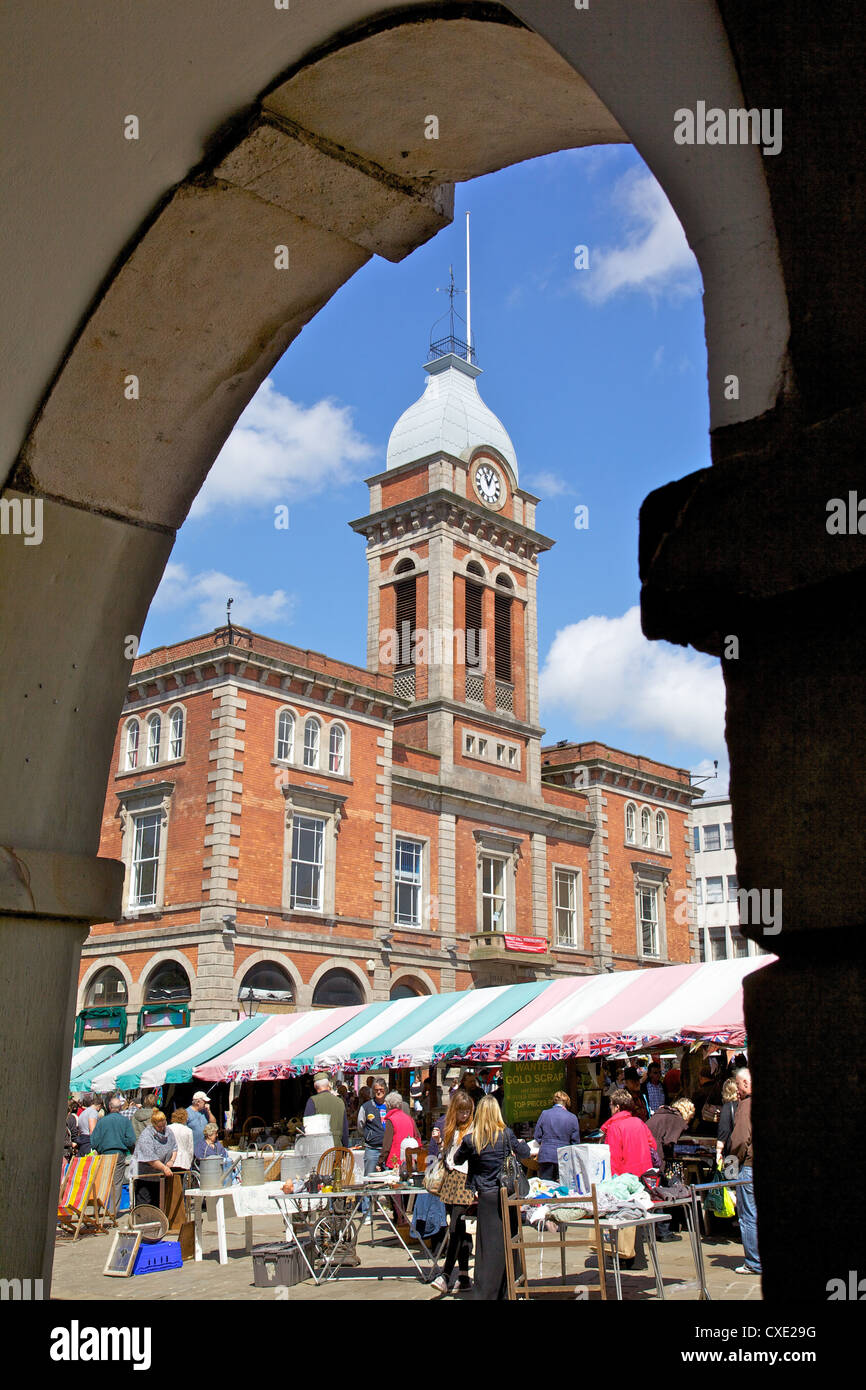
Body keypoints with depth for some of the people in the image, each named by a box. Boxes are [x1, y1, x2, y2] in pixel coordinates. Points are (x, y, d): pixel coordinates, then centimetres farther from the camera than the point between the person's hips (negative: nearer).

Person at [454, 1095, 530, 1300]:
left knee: (487, 1243, 6)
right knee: (508, 1241, 9)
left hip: (485, 1195, 0)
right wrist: (520, 1143, 30)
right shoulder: (506, 1134, -5)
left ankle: (485, 1293, 7)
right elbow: (525, 1153, 10)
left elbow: (457, 1160, 13)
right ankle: (505, 1290, 16)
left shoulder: (470, 1139, -4)